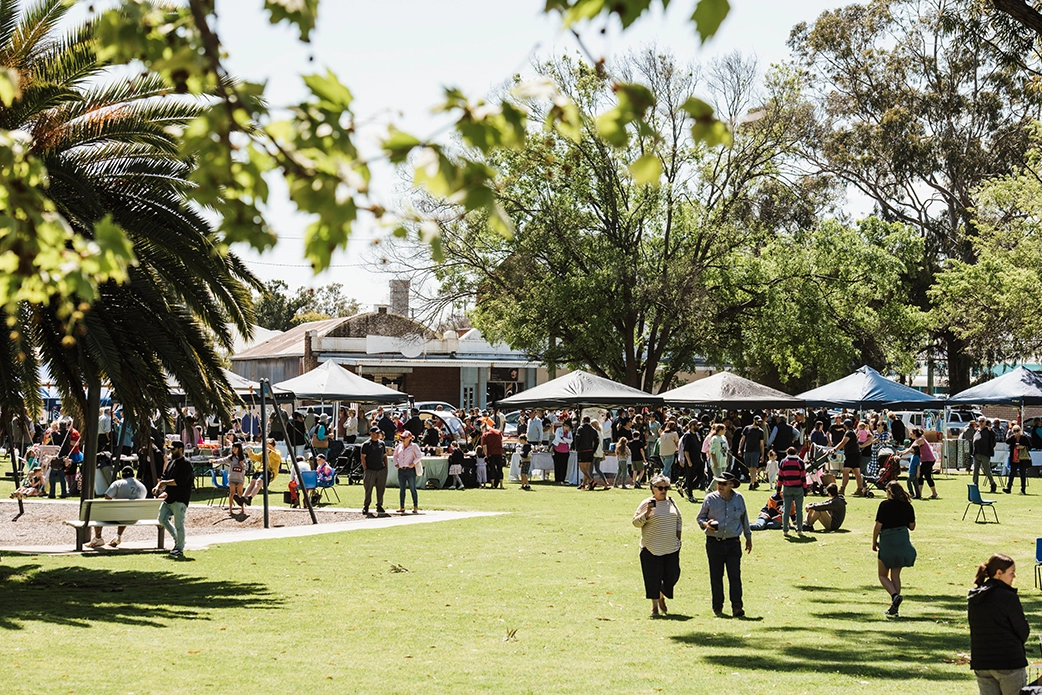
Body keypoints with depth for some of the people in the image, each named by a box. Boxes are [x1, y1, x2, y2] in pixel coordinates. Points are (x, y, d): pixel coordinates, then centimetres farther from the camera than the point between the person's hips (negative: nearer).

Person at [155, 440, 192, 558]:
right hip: (169, 498, 9)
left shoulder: (186, 464, -12)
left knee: (179, 524, -6)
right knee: (162, 519, 11)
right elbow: (163, 477, 16)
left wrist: (165, 482, -12)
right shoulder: (171, 462, 16)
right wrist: (158, 486, -3)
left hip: (180, 499, -9)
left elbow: (180, 481, -22)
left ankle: (179, 549, 0)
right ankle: (177, 539, 23)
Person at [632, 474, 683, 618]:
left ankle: (662, 596, 31)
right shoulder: (646, 504, -3)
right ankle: (654, 606, 6)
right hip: (652, 548, -4)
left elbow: (679, 520, 22)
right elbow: (636, 522, -5)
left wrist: (678, 537, 14)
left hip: (671, 547, 4)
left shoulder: (671, 502, 11)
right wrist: (647, 512, -20)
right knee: (653, 578, -3)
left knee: (672, 575, 4)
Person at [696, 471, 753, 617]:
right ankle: (717, 606, 15)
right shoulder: (710, 499, 0)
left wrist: (748, 537, 24)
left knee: (735, 575, -8)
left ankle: (737, 606, -10)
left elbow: (744, 518, 19)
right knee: (716, 576, 4)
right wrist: (705, 524, -14)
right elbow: (700, 517, 8)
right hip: (714, 543, 0)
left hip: (733, 542, 0)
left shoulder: (738, 498, 5)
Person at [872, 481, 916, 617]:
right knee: (895, 575, 13)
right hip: (903, 541, 4)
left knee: (883, 575, 9)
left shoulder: (885, 505, -10)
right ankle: (894, 608, 10)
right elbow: (912, 526, 8)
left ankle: (895, 595, -17)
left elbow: (878, 526, -11)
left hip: (887, 542, -4)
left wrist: (874, 542, 1)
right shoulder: (908, 506, 2)